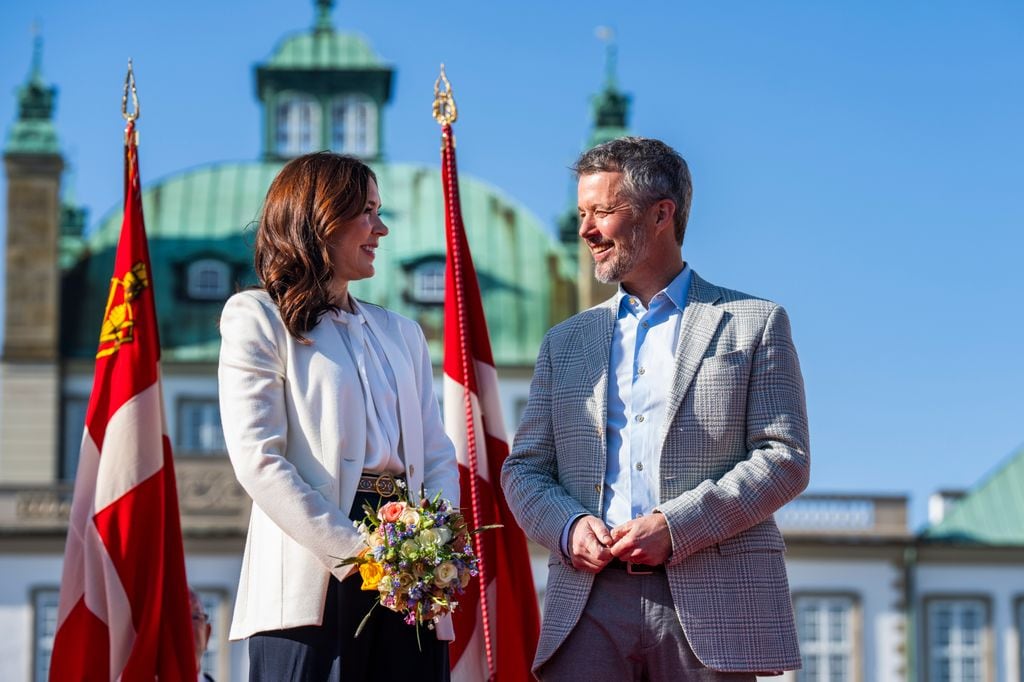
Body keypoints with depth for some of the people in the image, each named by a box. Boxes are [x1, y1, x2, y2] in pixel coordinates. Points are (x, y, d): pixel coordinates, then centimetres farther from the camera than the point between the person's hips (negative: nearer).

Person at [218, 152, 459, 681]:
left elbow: (437, 456, 14)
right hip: (315, 586, -5)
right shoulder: (258, 318, 4)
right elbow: (258, 461, -9)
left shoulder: (400, 333, 22)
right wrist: (355, 552, -16)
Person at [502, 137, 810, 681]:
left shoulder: (754, 324, 8)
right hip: (588, 606, 3)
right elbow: (523, 469, 16)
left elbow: (785, 459, -1)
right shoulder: (565, 342, 20)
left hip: (710, 603, -3)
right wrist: (567, 526, -6)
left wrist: (674, 527, -12)